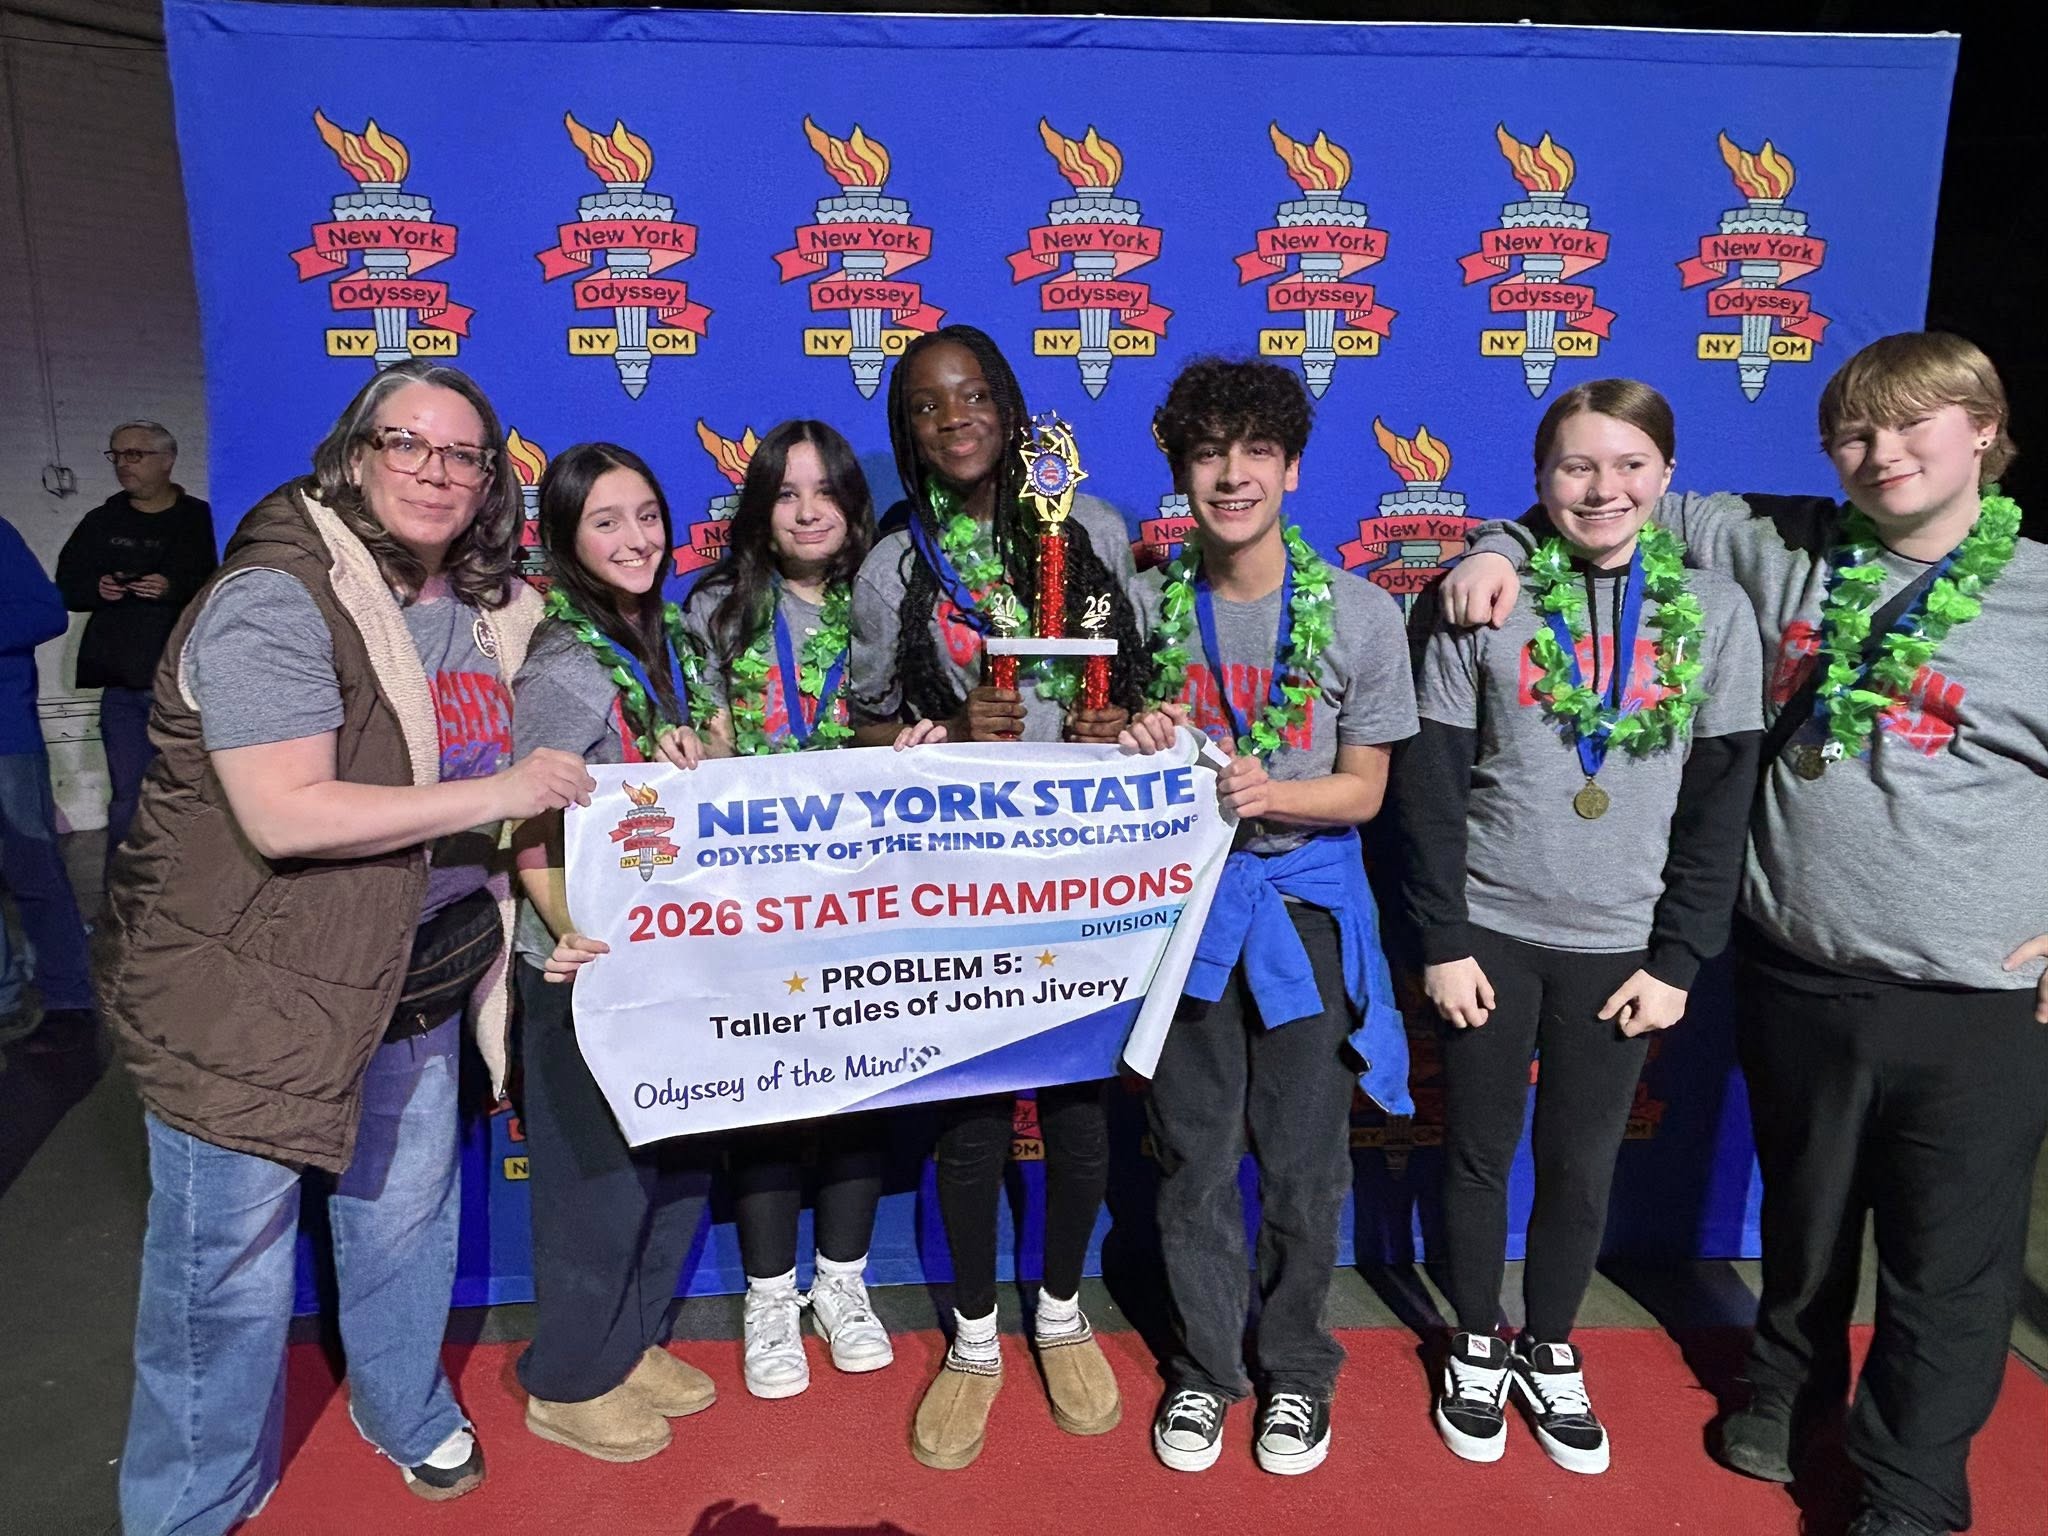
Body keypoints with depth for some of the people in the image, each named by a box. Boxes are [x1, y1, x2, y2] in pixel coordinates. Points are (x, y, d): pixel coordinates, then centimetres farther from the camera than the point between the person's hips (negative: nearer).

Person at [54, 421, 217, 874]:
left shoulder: (201, 519, -1)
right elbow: (67, 586, 14)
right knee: (127, 795, 6)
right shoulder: (101, 522, 12)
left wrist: (175, 588, -23)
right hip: (124, 684, 3)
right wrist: (98, 589, -6)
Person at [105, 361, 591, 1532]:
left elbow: (507, 780, 18)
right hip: (249, 988, -6)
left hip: (418, 976, 7)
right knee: (230, 1268, 7)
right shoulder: (277, 600, -18)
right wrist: (494, 796, -25)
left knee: (407, 1217, 21)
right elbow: (286, 816, -28)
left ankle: (406, 1406, 48)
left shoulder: (488, 611, 5)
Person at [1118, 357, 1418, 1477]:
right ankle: (1204, 1365, 33)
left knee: (1303, 1166, 10)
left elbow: (1362, 792, -3)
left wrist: (1264, 793, -22)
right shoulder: (1150, 607, -1)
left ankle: (1294, 1366, 34)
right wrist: (1141, 755, -16)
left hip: (1304, 907, -1)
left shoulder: (1359, 614, -6)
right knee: (1193, 1163, 11)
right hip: (1182, 901, 1)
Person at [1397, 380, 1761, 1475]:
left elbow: (1721, 803, 1)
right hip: (1491, 934, -1)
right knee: (1478, 1155, 13)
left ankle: (1549, 1351, 36)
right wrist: (1443, 940, -8)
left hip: (1619, 946, 1)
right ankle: (1477, 1348, 35)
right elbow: (1431, 787, -6)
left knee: (1582, 1166, 13)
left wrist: (1678, 961, -2)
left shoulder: (1715, 610, -1)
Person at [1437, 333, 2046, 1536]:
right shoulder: (1784, 548, 1)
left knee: (1949, 1266, 11)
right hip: (1795, 977, 3)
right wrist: (1504, 543, -6)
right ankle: (1789, 1391, 50)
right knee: (1804, 1219, 24)